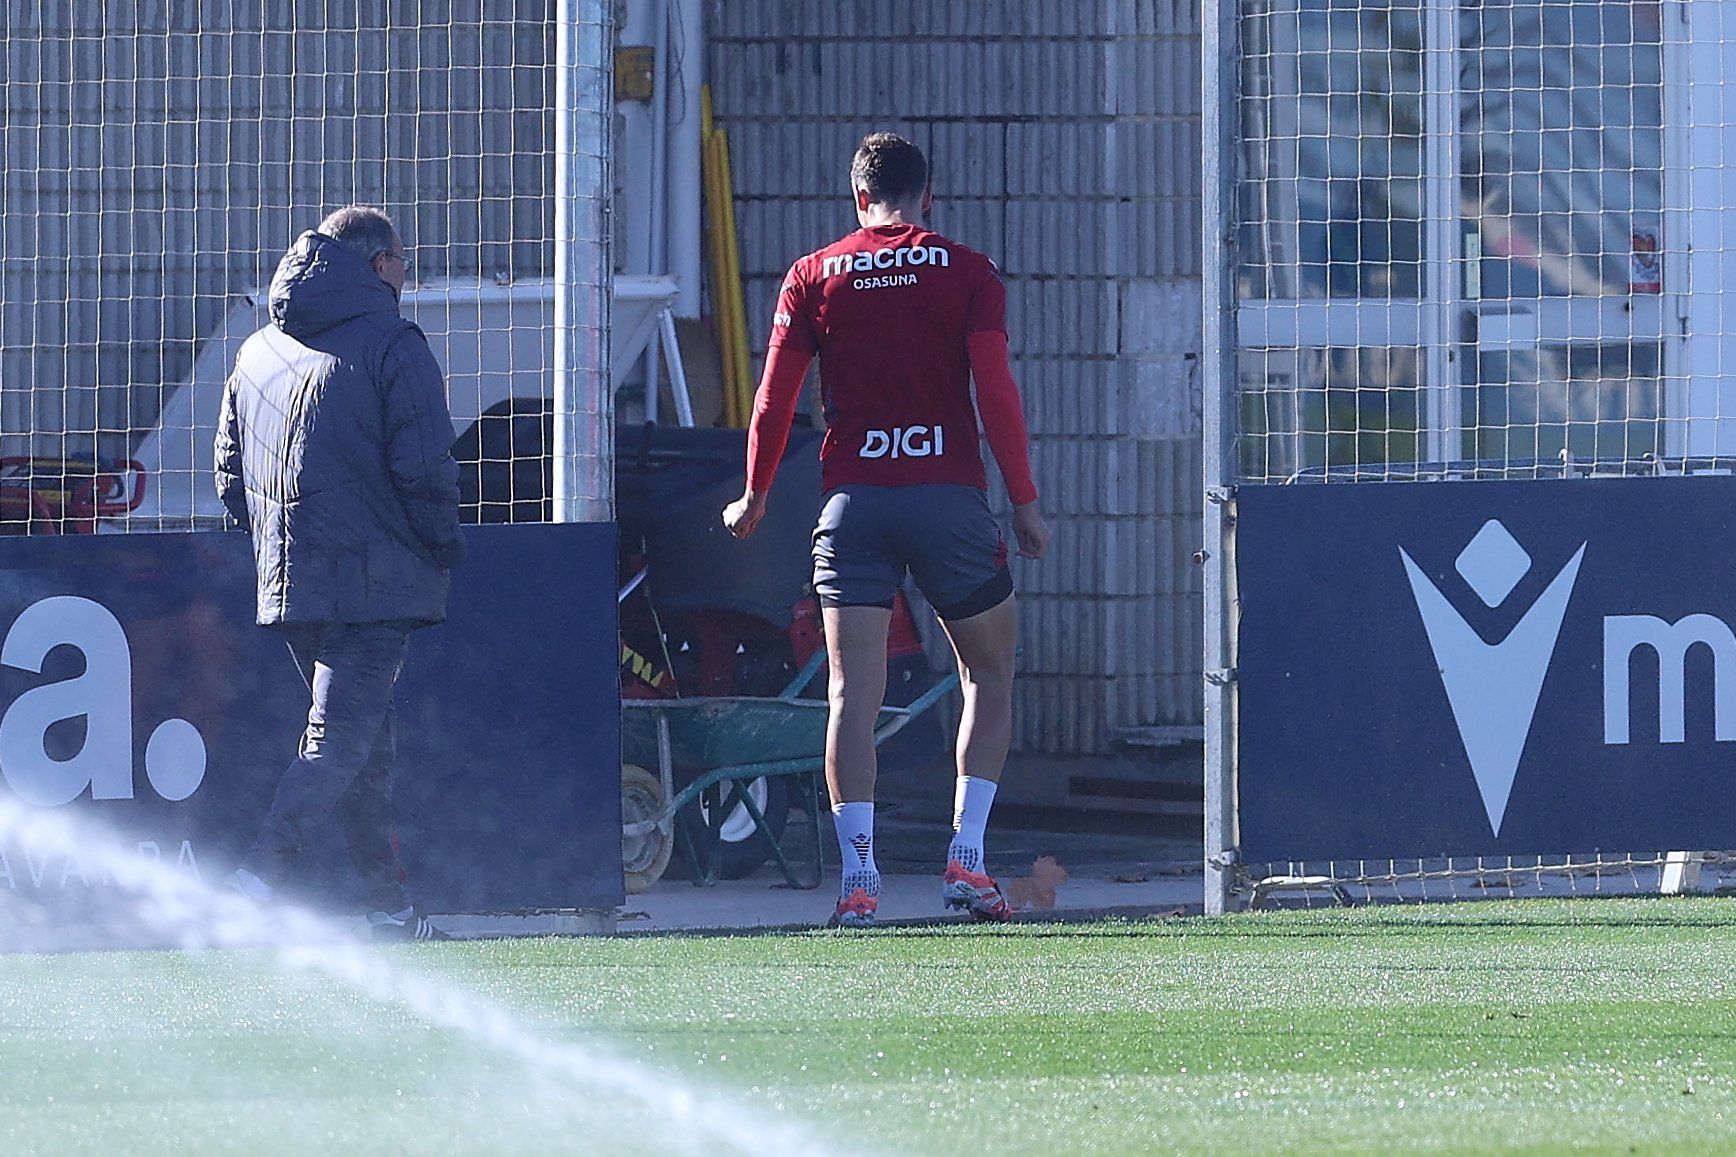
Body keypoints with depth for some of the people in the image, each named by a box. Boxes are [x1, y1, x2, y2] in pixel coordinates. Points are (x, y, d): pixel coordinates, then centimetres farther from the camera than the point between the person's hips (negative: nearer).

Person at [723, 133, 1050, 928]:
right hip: (948, 496, -1)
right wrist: (1024, 502, 1)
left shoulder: (814, 278, 7)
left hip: (852, 501, 1)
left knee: (853, 695, -2)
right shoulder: (966, 273, 3)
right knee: (989, 678, 14)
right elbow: (996, 393, -5)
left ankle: (857, 876, -11)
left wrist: (755, 496, 16)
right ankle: (966, 856, 2)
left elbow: (774, 399, 4)